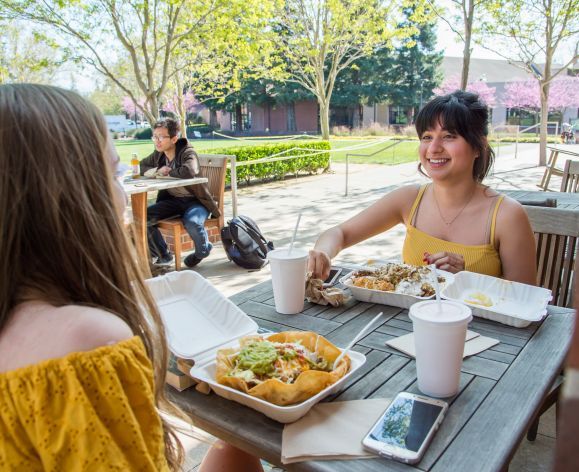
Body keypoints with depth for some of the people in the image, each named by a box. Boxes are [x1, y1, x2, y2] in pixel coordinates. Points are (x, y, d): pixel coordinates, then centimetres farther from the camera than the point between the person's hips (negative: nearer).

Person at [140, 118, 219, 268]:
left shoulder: (188, 153, -18)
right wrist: (157, 170, -10)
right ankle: (163, 256, 8)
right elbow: (140, 167, 13)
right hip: (172, 200, 6)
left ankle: (203, 250, 1)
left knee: (192, 223, -37)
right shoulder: (158, 155, 3)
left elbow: (189, 171, -39)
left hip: (195, 200, -6)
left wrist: (168, 172, -19)